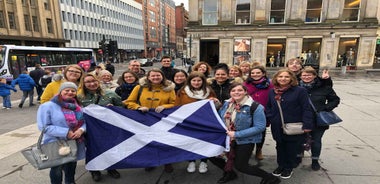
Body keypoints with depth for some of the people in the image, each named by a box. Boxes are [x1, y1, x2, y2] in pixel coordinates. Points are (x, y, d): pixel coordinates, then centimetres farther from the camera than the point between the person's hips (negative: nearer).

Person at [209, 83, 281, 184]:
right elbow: (220, 118, 13)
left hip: (245, 141, -6)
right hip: (226, 138, 7)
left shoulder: (256, 107, -18)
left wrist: (237, 134, -24)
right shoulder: (227, 104, 0)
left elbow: (260, 127, -23)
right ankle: (229, 173, 33)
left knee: (240, 166, -2)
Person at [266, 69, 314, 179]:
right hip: (277, 127, 4)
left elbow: (307, 109, -11)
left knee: (291, 148, 10)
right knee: (280, 147, 17)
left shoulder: (300, 91, -9)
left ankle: (289, 168, 30)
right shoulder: (272, 92, 6)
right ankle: (281, 165, 36)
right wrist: (269, 119, 5)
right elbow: (268, 107, 15)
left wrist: (307, 125, -16)